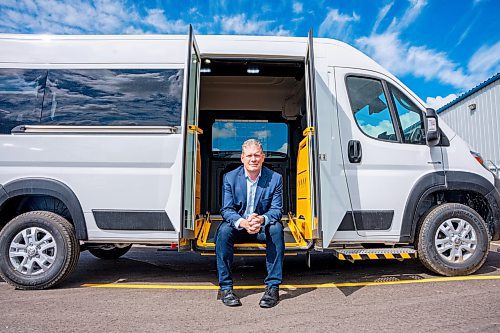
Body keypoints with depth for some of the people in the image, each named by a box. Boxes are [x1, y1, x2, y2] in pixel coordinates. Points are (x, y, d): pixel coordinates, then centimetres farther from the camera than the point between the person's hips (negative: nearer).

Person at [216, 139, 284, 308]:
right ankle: (225, 287, -19)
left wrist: (261, 219, -34)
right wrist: (243, 222, -33)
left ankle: (273, 287, -22)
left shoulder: (275, 178, -7)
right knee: (224, 230, -30)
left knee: (276, 229, -31)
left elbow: (277, 210, -11)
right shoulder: (230, 177, -6)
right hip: (238, 226, 0)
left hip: (263, 227, 0)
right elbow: (226, 210, -11)